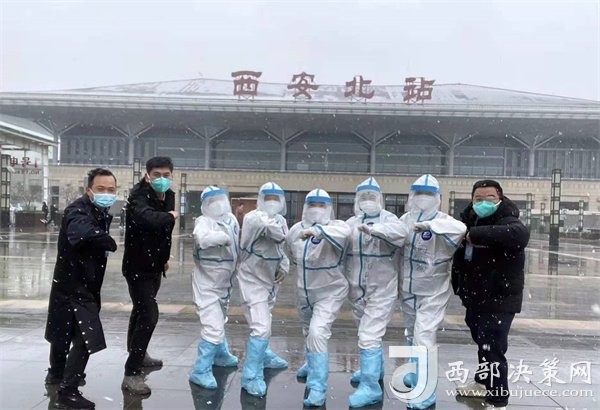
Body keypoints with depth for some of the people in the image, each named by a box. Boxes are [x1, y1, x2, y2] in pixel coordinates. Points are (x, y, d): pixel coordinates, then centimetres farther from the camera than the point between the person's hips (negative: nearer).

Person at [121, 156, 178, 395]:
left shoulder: (169, 196, 2)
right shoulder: (138, 196, -22)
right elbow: (148, 219, -45)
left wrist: (165, 257, 19)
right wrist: (170, 216, -26)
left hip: (155, 265, 8)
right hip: (137, 266, -8)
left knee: (141, 310, 24)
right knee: (149, 314, -16)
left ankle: (138, 355, 44)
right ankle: (131, 374, -7)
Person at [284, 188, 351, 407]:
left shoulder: (333, 226, -20)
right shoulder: (296, 229, -6)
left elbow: (344, 232, -46)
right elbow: (288, 250, 16)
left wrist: (317, 230, -60)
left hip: (330, 292, -6)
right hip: (304, 291, 6)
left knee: (317, 334, -20)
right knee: (308, 332, 26)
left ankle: (317, 388, -9)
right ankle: (312, 363, 55)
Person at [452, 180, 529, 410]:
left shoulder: (507, 222, -18)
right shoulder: (470, 221, 5)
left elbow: (520, 234, -44)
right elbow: (460, 257, 20)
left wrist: (476, 235, -40)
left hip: (499, 300, -8)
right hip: (475, 297, 8)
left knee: (493, 350, -7)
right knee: (483, 344, 25)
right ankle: (482, 383, 45)